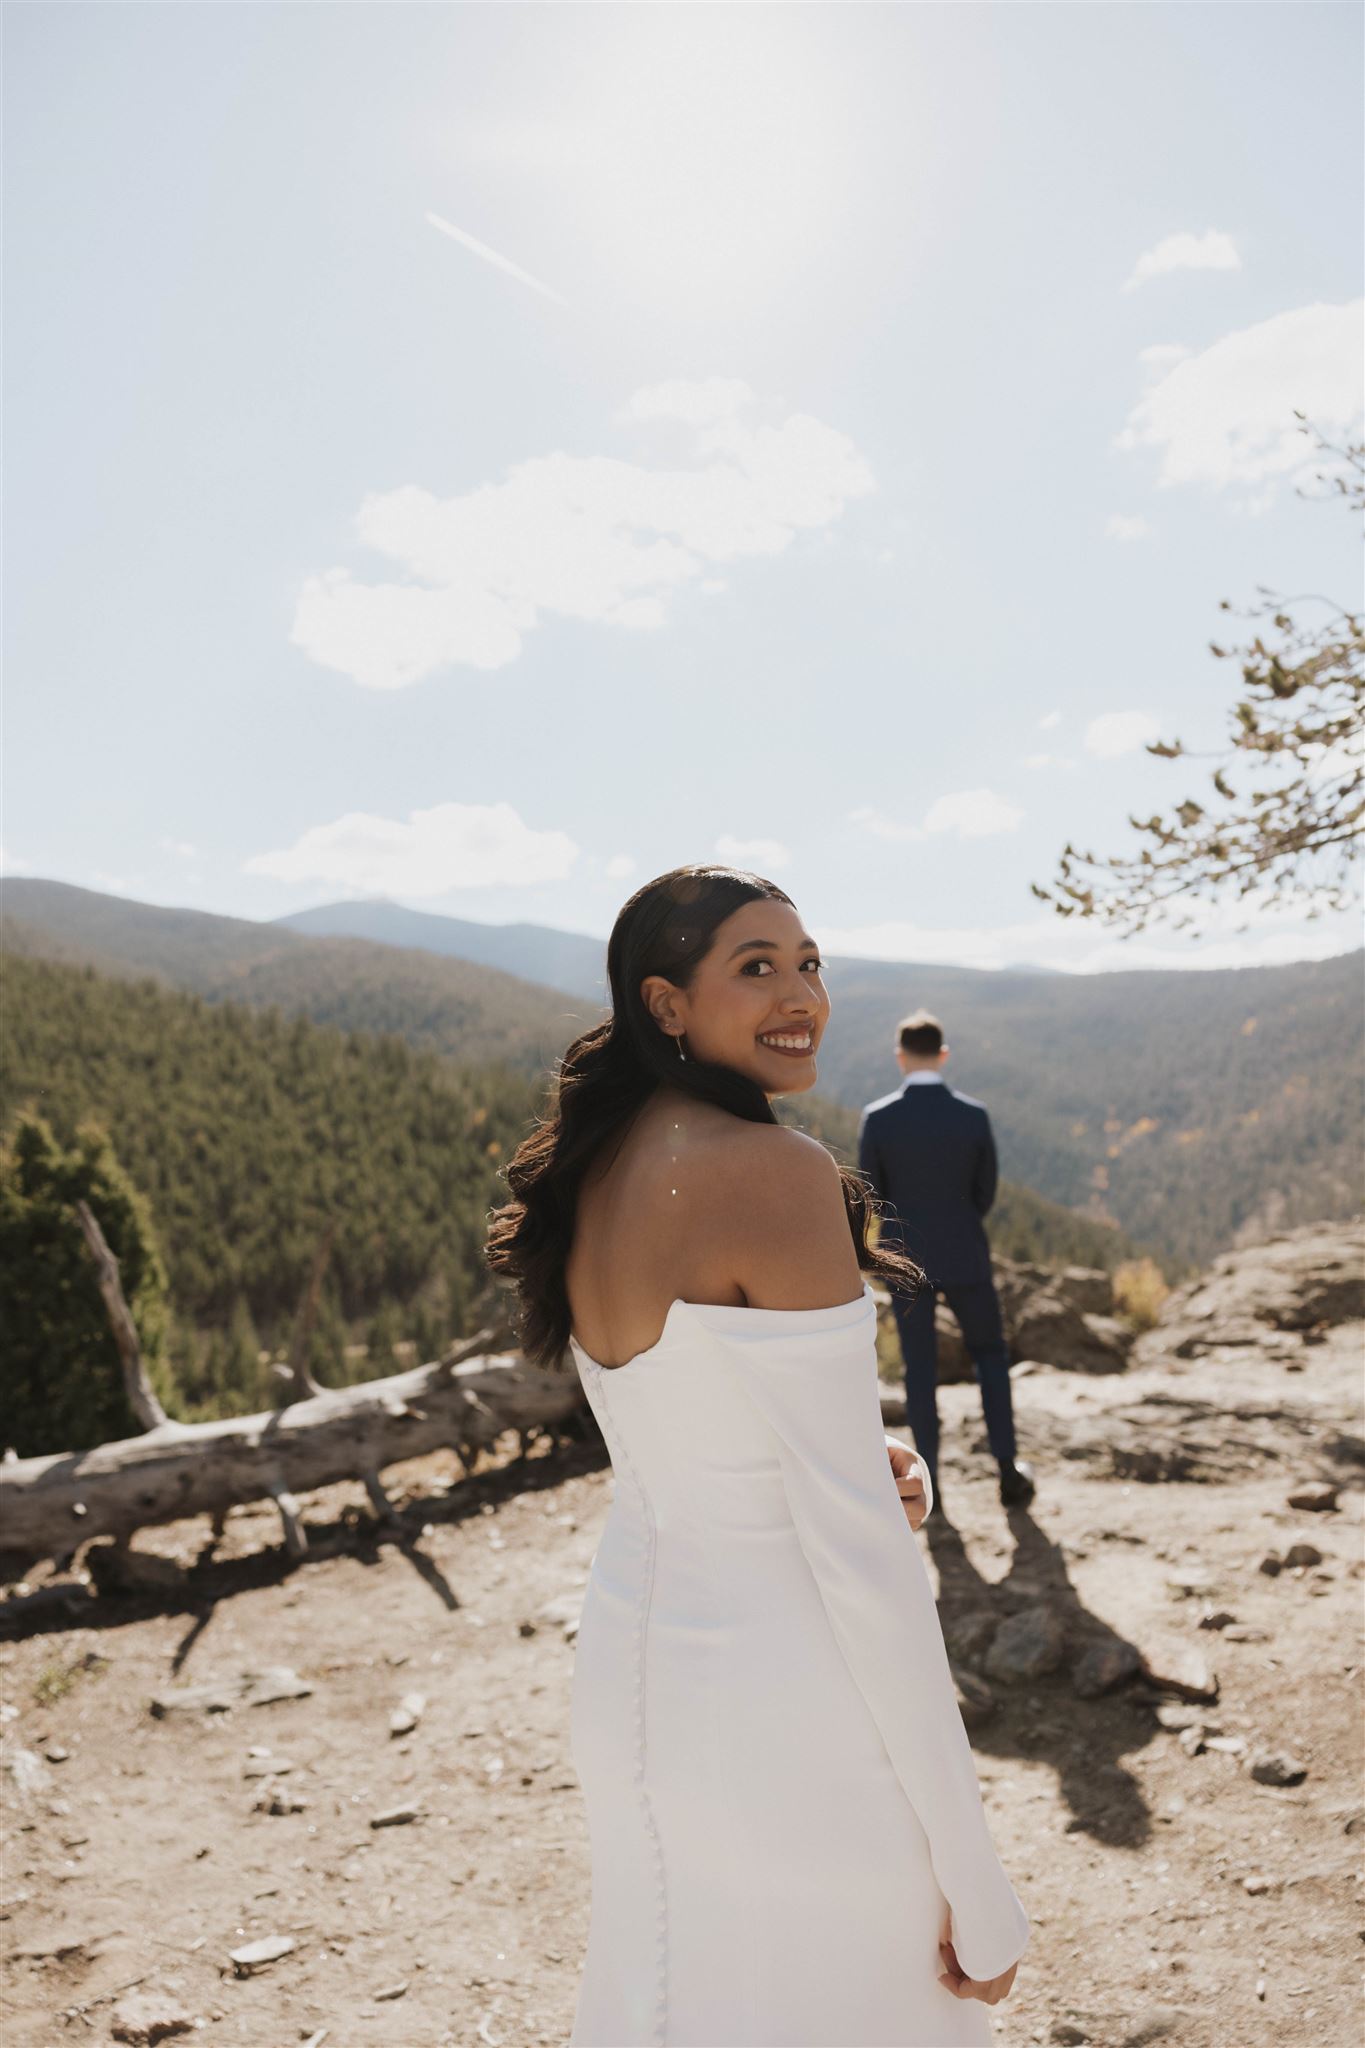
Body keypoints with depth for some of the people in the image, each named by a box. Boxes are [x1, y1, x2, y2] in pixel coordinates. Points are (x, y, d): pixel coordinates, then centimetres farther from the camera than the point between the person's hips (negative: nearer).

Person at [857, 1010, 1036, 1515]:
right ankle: (1007, 1467, 15)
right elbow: (986, 1193, -1)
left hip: (905, 1258, 0)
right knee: (989, 1355, 19)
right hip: (964, 1255, 0)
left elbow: (872, 1195, -4)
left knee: (919, 1369, 12)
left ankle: (929, 1482, 17)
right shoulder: (975, 1115, -11)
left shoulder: (877, 1118, -14)